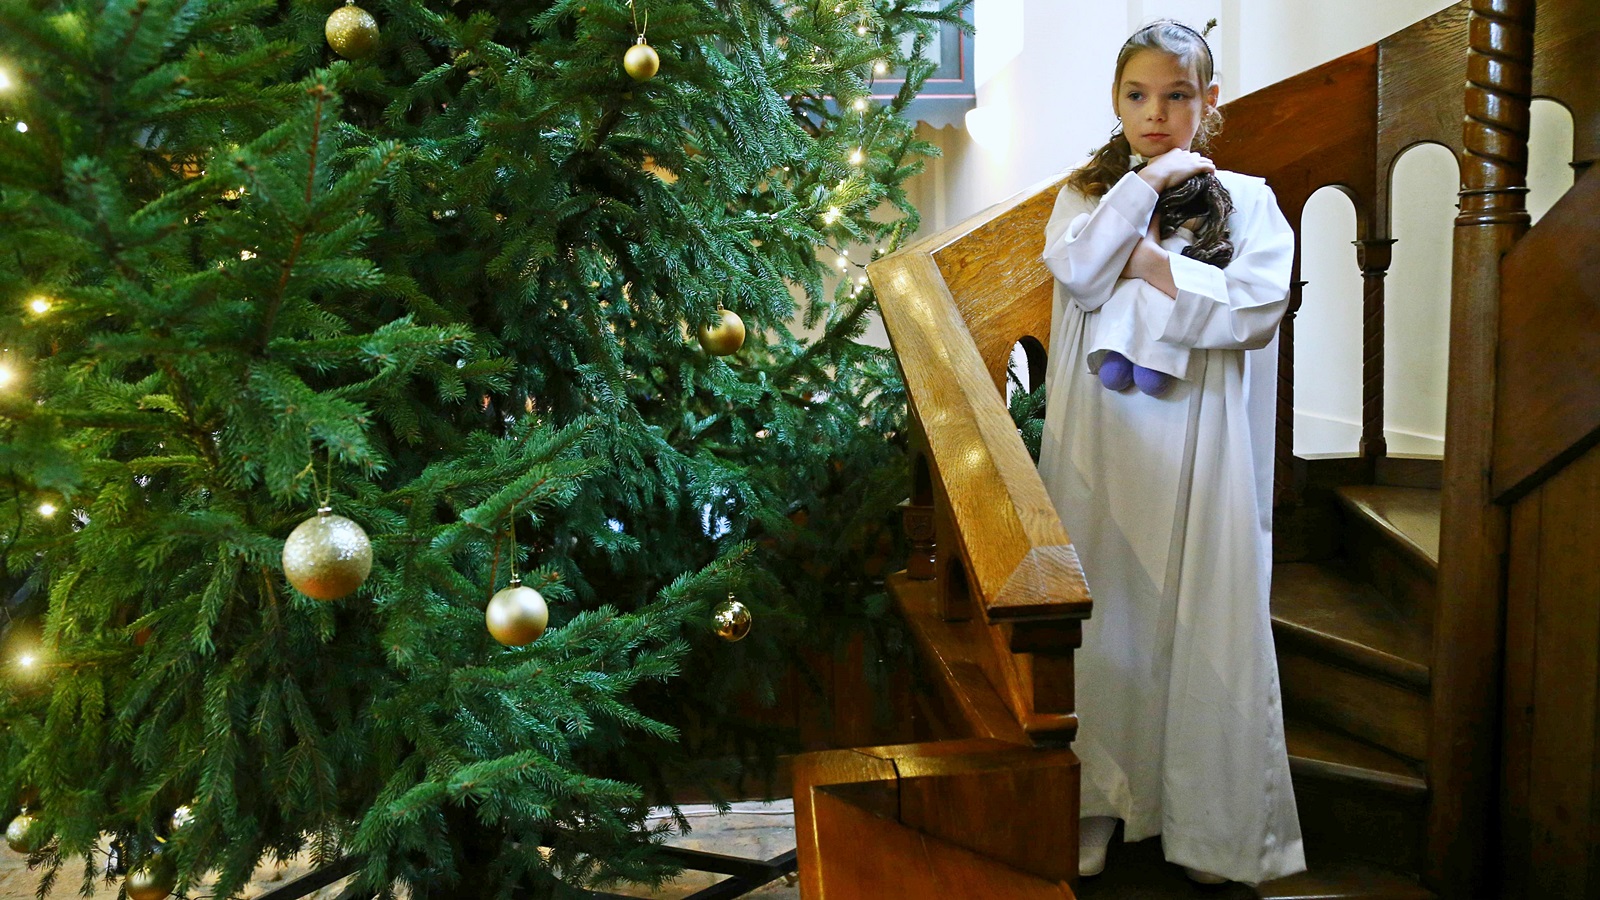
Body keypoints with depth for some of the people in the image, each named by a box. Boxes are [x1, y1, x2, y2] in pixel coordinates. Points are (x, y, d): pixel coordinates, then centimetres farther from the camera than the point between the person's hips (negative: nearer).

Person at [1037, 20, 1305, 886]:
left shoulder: (1246, 200, 7)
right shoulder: (1088, 192, 11)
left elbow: (1258, 307, -10)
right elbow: (1078, 274, -10)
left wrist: (1154, 267, -9)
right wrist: (1145, 182, -8)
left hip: (1200, 448, -1)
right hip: (1101, 441, 1)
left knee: (1202, 621, 2)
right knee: (1103, 612, 4)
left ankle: (1208, 821, 17)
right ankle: (1095, 801, 18)